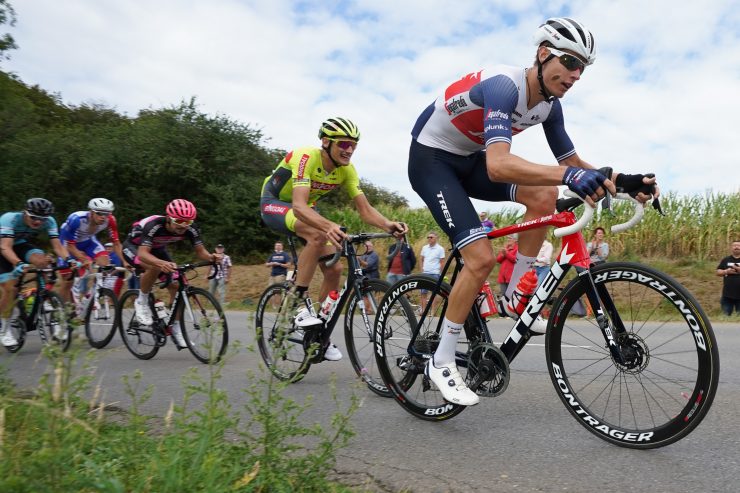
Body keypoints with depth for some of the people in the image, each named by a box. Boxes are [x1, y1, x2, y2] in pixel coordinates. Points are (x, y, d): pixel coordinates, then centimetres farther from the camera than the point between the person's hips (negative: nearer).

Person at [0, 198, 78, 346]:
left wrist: (68, 258, -47)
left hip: (23, 246, 3)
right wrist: (18, 263, -61)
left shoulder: (49, 221, -23)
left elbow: (57, 245, -27)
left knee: (41, 260, -31)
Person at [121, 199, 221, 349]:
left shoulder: (191, 229, -26)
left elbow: (200, 251, -20)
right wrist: (162, 263, -68)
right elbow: (142, 254, -49)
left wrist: (212, 257, -43)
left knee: (177, 286, -10)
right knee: (155, 267, -37)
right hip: (134, 247, -5)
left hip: (157, 249, 5)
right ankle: (141, 302, -11)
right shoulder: (154, 225, -39)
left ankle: (175, 329, 5)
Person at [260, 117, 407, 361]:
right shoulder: (306, 158, -32)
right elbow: (299, 206, -45)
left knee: (334, 269, -6)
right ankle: (300, 302, -22)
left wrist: (388, 225, -39)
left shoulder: (346, 169, -14)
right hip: (275, 203, -6)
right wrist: (329, 226, -64)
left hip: (305, 208, 6)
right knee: (318, 235, -36)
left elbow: (365, 210, -18)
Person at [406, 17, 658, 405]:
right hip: (431, 158, -8)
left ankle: (512, 298, 0)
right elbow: (497, 165, -44)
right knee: (482, 258, -19)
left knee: (544, 196, -15)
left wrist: (621, 181, -14)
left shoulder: (550, 105, -2)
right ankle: (441, 362, -5)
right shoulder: (504, 85, -29)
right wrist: (567, 175, -56)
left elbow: (573, 162, 3)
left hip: (469, 160, 8)